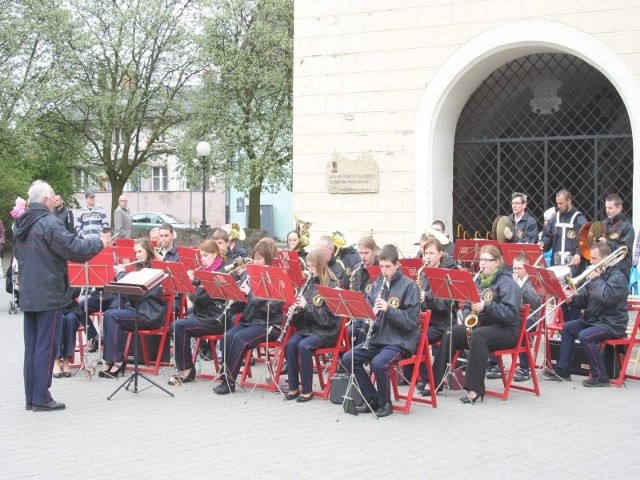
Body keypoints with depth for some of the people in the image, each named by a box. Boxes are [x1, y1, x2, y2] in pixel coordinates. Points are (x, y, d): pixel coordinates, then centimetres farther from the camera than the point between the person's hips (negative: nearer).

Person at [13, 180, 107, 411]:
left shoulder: (20, 224, 9)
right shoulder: (48, 223, -17)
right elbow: (74, 249, -19)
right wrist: (99, 243, -3)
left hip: (27, 294, 8)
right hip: (48, 294, -8)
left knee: (31, 346, 12)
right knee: (45, 346, -2)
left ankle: (31, 397, 16)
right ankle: (41, 398, 0)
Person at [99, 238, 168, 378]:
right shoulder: (139, 268, 19)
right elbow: (128, 292, 19)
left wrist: (121, 273, -7)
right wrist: (121, 274, 5)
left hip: (151, 314, -8)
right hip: (137, 310, 8)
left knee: (113, 316, -23)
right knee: (108, 314, -14)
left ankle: (117, 361, -20)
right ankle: (111, 360, -16)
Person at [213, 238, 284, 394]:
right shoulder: (248, 275, 13)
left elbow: (272, 306, -17)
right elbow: (240, 306, 17)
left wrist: (251, 293, -20)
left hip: (267, 324, -6)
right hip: (248, 320, 6)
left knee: (239, 338, -28)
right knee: (227, 336, -22)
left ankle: (230, 380, -21)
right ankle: (226, 374, -16)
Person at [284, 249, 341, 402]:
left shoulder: (332, 286, -8)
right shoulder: (310, 283, 11)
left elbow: (328, 317, -15)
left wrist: (307, 306, -20)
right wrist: (295, 311, -4)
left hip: (325, 331, -6)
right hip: (306, 327, 6)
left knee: (303, 346, -30)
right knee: (291, 344, -23)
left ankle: (307, 390, -18)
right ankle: (293, 387, -14)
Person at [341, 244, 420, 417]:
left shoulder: (408, 285, -7)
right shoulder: (378, 284, 11)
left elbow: (412, 320, -13)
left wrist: (388, 309, -24)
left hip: (400, 340, -7)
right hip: (378, 337, 7)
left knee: (378, 363, -32)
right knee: (348, 359, -10)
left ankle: (385, 403, -8)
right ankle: (372, 398, 3)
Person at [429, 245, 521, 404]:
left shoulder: (507, 283, -9)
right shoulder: (479, 281, 14)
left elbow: (511, 313, -20)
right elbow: (467, 306, 19)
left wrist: (486, 306, -29)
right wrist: (469, 314, -5)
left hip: (506, 330, -7)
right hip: (480, 325, 7)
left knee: (478, 335, -36)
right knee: (451, 333, -14)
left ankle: (474, 389, -39)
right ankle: (435, 381, -16)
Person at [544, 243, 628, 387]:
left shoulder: (617, 276, -14)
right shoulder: (598, 273, 13)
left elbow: (607, 298, -31)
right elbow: (585, 299, 15)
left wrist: (596, 279, -19)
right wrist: (574, 298, -7)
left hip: (612, 324, -10)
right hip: (594, 319, 10)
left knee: (585, 336, -29)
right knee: (568, 327, 10)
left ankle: (601, 377, -21)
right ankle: (562, 371, 13)